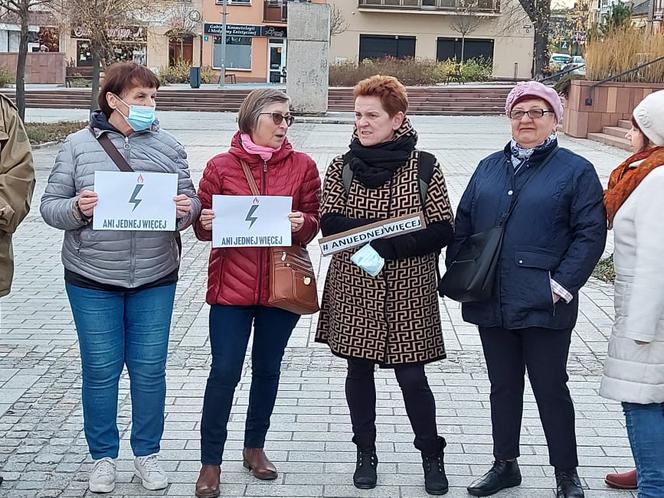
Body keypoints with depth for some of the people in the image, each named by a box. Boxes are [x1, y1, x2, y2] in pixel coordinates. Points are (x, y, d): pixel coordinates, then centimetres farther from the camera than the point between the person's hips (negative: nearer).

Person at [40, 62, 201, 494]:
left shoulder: (169, 146, 4)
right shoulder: (79, 145, 0)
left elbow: (190, 202, 6)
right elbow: (50, 206, 0)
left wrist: (186, 208, -16)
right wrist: (77, 208, -20)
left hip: (155, 279, 2)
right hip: (93, 279, -1)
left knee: (150, 369, 8)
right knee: (101, 371, 6)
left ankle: (147, 453, 25)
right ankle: (103, 457, 23)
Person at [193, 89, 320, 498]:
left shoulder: (303, 166, 2)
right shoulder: (221, 166, -1)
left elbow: (313, 223, 5)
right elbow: (203, 226, 5)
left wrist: (301, 224, -16)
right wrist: (207, 223, -17)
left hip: (281, 285, 2)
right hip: (232, 284, -2)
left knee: (268, 369, 14)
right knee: (225, 372, -2)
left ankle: (255, 447, 32)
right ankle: (211, 463, 9)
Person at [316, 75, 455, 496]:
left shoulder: (424, 166, -3)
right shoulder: (343, 167, 3)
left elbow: (442, 230, -8)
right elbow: (330, 224, -8)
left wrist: (386, 247, -19)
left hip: (407, 292, -2)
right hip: (353, 289, 2)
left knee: (411, 376, 1)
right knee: (359, 369, 10)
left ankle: (432, 455, 21)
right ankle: (366, 453, 27)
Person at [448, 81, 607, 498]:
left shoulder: (576, 171, -2)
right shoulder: (490, 167, 13)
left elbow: (591, 234, -7)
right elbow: (463, 225, 15)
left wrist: (562, 285, -14)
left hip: (544, 306, -4)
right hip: (491, 303, 5)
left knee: (550, 388, 4)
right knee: (503, 386, 14)